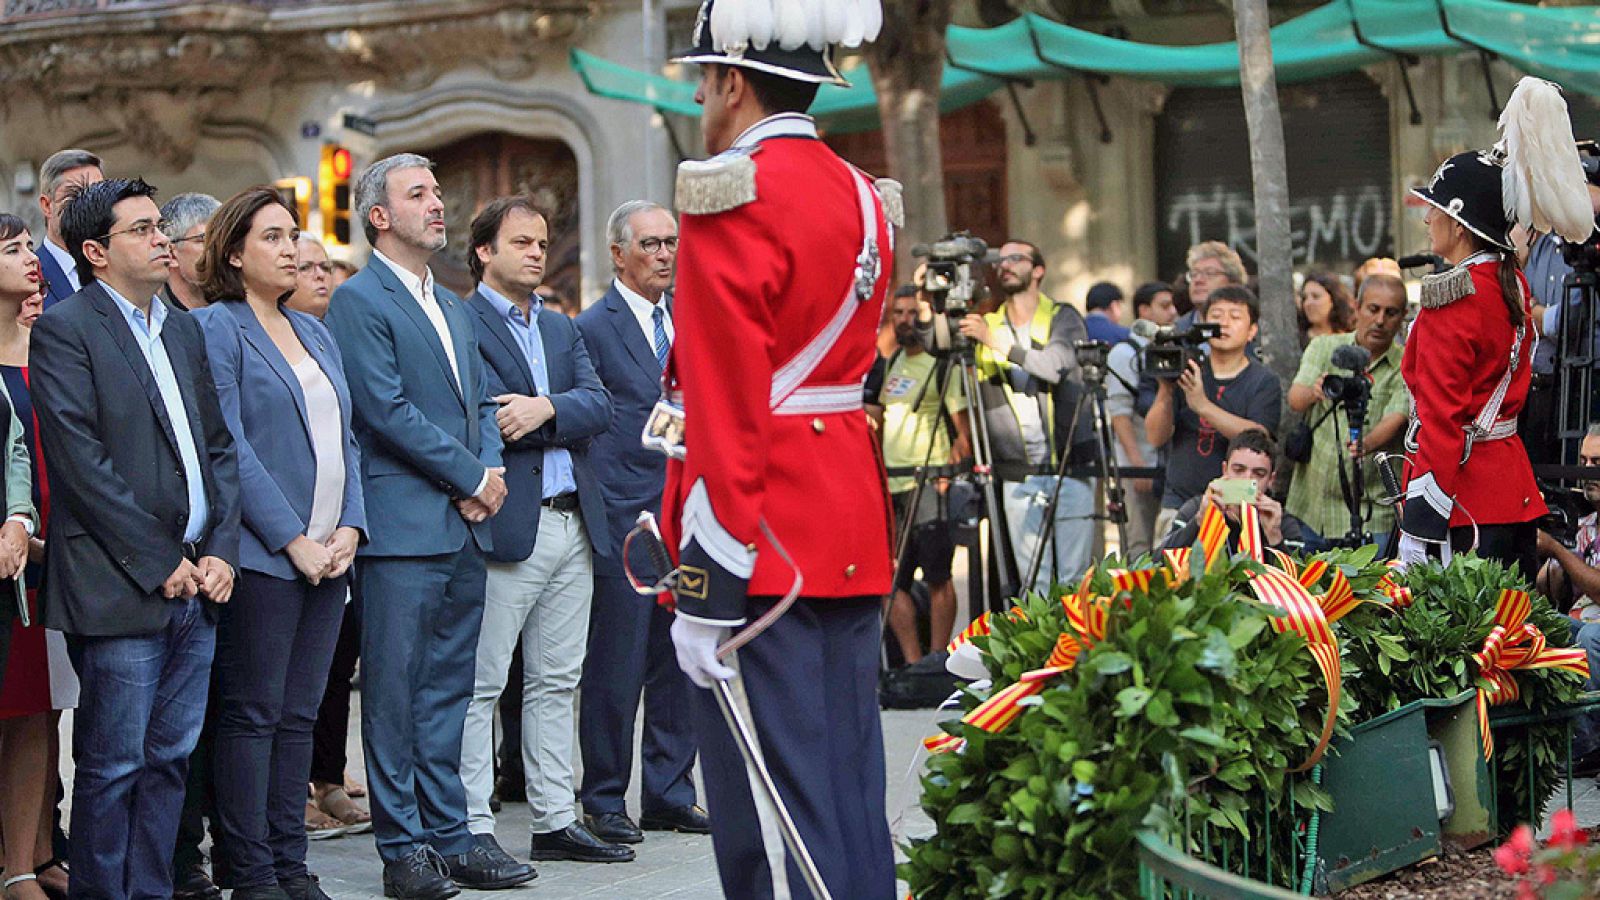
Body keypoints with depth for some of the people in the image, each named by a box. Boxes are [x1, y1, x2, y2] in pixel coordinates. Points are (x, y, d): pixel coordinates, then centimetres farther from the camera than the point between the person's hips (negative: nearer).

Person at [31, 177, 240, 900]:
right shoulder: (64, 330, -7)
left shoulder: (185, 330, 16)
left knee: (169, 758, 10)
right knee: (113, 765, -2)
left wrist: (221, 550, 3)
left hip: (196, 588, 7)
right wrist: (160, 563, -13)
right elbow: (81, 464, -14)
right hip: (121, 591, -7)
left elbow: (219, 447, 17)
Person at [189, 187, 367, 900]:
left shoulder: (314, 333, 18)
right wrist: (293, 540, -14)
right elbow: (229, 446, -11)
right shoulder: (214, 328, -4)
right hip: (261, 554, -7)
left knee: (299, 714, 8)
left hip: (327, 553, 7)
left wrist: (349, 527, 1)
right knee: (252, 714, -3)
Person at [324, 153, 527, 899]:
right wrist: (472, 477, -11)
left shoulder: (451, 306, 19)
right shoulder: (359, 301, -6)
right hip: (402, 526, -8)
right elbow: (388, 411, -14)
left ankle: (449, 837, 15)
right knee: (395, 691, -3)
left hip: (465, 528, 8)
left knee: (447, 690, 11)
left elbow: (481, 401, 19)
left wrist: (492, 471, -1)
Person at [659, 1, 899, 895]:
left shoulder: (732, 196, -13)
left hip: (766, 549, -8)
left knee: (773, 802, -5)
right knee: (849, 786, 12)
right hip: (852, 526, 8)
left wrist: (710, 589, -17)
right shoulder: (863, 197, 13)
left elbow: (726, 410, -18)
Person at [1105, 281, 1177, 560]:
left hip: (1172, 462, 6)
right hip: (1142, 465, -6)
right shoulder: (1125, 354, -3)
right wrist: (1137, 462, -18)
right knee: (1140, 545, -8)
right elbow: (1119, 413, -10)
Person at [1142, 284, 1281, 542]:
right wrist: (1165, 392, -15)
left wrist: (1203, 405, -24)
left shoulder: (1264, 382, 3)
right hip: (1179, 502, 2)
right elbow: (1155, 438, 3)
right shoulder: (1186, 371, 9)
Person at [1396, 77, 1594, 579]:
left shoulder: (1450, 298, -14)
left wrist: (1418, 527, -19)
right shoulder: (1514, 287, 12)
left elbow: (1441, 418, -19)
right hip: (1515, 491, 9)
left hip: (1464, 505, -9)